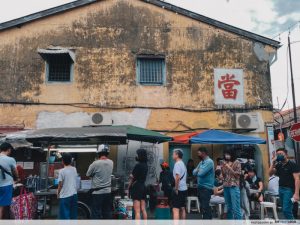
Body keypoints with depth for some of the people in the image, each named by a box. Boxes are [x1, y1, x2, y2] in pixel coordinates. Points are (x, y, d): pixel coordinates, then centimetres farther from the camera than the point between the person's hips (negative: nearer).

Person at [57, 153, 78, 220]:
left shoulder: (62, 171, -11)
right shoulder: (74, 169, 4)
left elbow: (60, 184, -10)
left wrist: (58, 193, 6)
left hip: (65, 196, -5)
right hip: (74, 194, 5)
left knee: (65, 215, 2)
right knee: (73, 215, 13)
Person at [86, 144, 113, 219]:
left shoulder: (96, 163, -17)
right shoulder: (111, 163, -2)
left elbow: (88, 174, -5)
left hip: (97, 193, -5)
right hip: (108, 192, 5)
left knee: (96, 214, 5)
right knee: (107, 213, 16)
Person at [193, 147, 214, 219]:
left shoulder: (209, 162, -15)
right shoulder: (201, 162, 13)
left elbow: (200, 173, -24)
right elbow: (194, 172, 10)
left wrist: (197, 171, -2)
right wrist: (198, 171, -10)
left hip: (206, 188, -9)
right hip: (201, 187, 9)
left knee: (205, 207, -6)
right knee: (203, 206, 16)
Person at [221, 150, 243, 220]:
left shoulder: (237, 163, -2)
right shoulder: (225, 163, 12)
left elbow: (238, 175, -6)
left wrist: (229, 168, -12)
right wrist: (223, 168, -1)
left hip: (234, 186, -5)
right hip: (226, 186, 5)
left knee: (236, 207, -8)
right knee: (229, 207, 11)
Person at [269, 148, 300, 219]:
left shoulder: (292, 165, -9)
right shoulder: (278, 165, 11)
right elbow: (270, 173, 6)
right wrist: (273, 163, -5)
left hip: (289, 189, -7)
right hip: (281, 189, 7)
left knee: (286, 210, -13)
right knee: (285, 210, 12)